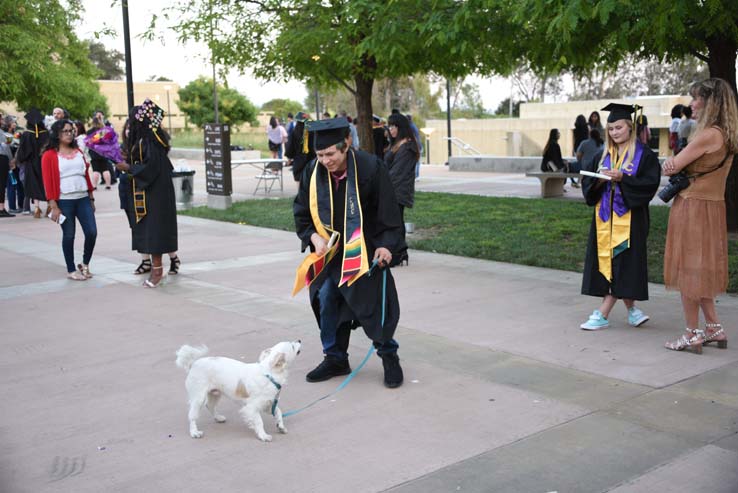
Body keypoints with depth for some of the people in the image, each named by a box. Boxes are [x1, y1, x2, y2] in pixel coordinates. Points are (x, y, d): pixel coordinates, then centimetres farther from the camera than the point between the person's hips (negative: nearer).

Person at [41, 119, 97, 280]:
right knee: (69, 235, 2)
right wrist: (53, 206, -12)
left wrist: (91, 198, 14)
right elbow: (48, 182, -6)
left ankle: (85, 264, 19)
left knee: (92, 232, -2)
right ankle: (71, 270, 14)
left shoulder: (78, 152, 13)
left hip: (83, 199, 4)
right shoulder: (49, 155, -3)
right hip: (64, 201, -4)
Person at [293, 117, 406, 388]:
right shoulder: (313, 172, -7)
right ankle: (335, 358, 23)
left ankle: (389, 357, 19)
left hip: (366, 251, -4)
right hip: (329, 250, 4)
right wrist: (313, 236, -12)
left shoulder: (370, 167, -18)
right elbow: (302, 213, 4)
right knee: (327, 301, 6)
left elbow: (388, 212, -12)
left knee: (376, 304, -2)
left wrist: (386, 244, -20)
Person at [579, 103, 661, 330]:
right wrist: (599, 180, -12)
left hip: (629, 218, -6)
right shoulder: (603, 155, 12)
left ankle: (602, 315, -4)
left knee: (620, 265, -6)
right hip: (604, 218, 6)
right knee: (607, 263, 5)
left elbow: (650, 183, -13)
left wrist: (622, 178, -22)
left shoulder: (644, 155, -3)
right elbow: (587, 183, 9)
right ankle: (631, 310, 19)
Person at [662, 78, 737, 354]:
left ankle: (692, 336, 8)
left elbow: (669, 168, -14)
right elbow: (673, 167, 10)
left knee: (688, 271, 1)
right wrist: (679, 162, -9)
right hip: (712, 207, 9)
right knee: (700, 270, 17)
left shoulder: (708, 135, -20)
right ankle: (714, 329, 21)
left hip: (693, 208, -9)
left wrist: (674, 163, 5)